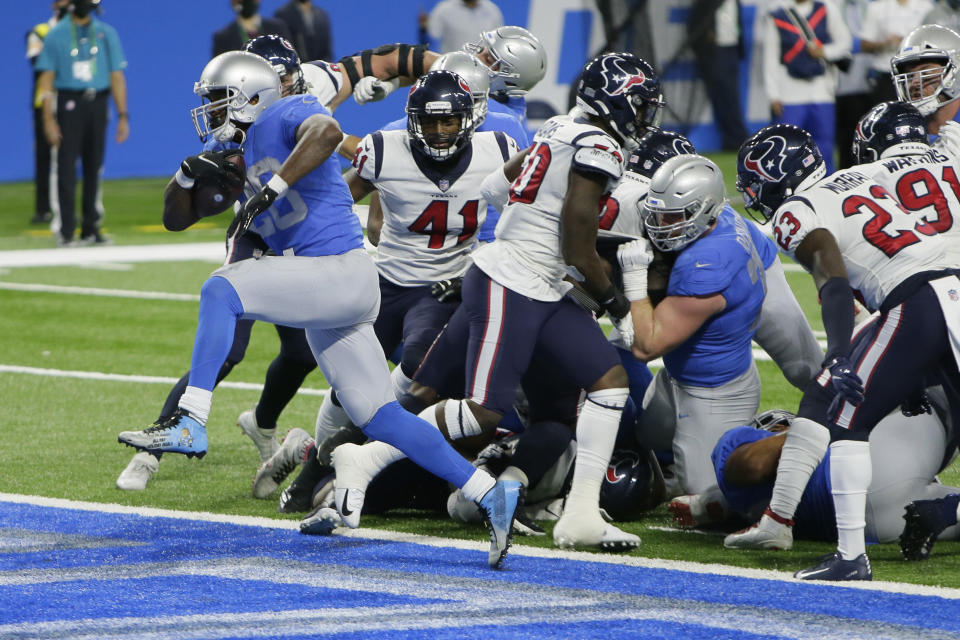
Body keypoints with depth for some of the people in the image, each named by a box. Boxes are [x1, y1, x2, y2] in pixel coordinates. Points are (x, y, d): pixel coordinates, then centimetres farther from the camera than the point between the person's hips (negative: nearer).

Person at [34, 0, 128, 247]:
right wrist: (48, 119, -9)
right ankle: (66, 230, -6)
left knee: (94, 167, 6)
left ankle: (90, 228, 12)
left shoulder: (106, 34, 10)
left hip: (97, 105, 3)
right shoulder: (56, 35, 2)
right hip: (69, 104, -3)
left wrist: (123, 115, 2)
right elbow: (46, 78, 0)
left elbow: (116, 77, 9)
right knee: (67, 166, -7)